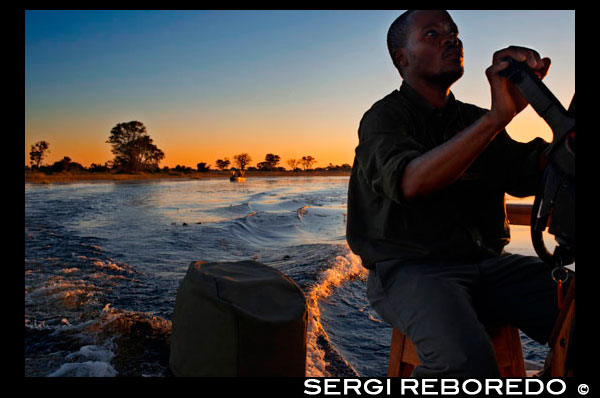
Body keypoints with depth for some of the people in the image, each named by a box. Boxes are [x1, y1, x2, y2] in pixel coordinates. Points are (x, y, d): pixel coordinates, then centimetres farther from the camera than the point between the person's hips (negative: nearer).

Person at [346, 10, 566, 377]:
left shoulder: (475, 119, 17)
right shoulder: (385, 117, -2)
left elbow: (528, 177, 1)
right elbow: (409, 182, -24)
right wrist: (498, 116, -26)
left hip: (487, 262, 6)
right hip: (410, 268, -6)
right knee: (468, 360, -32)